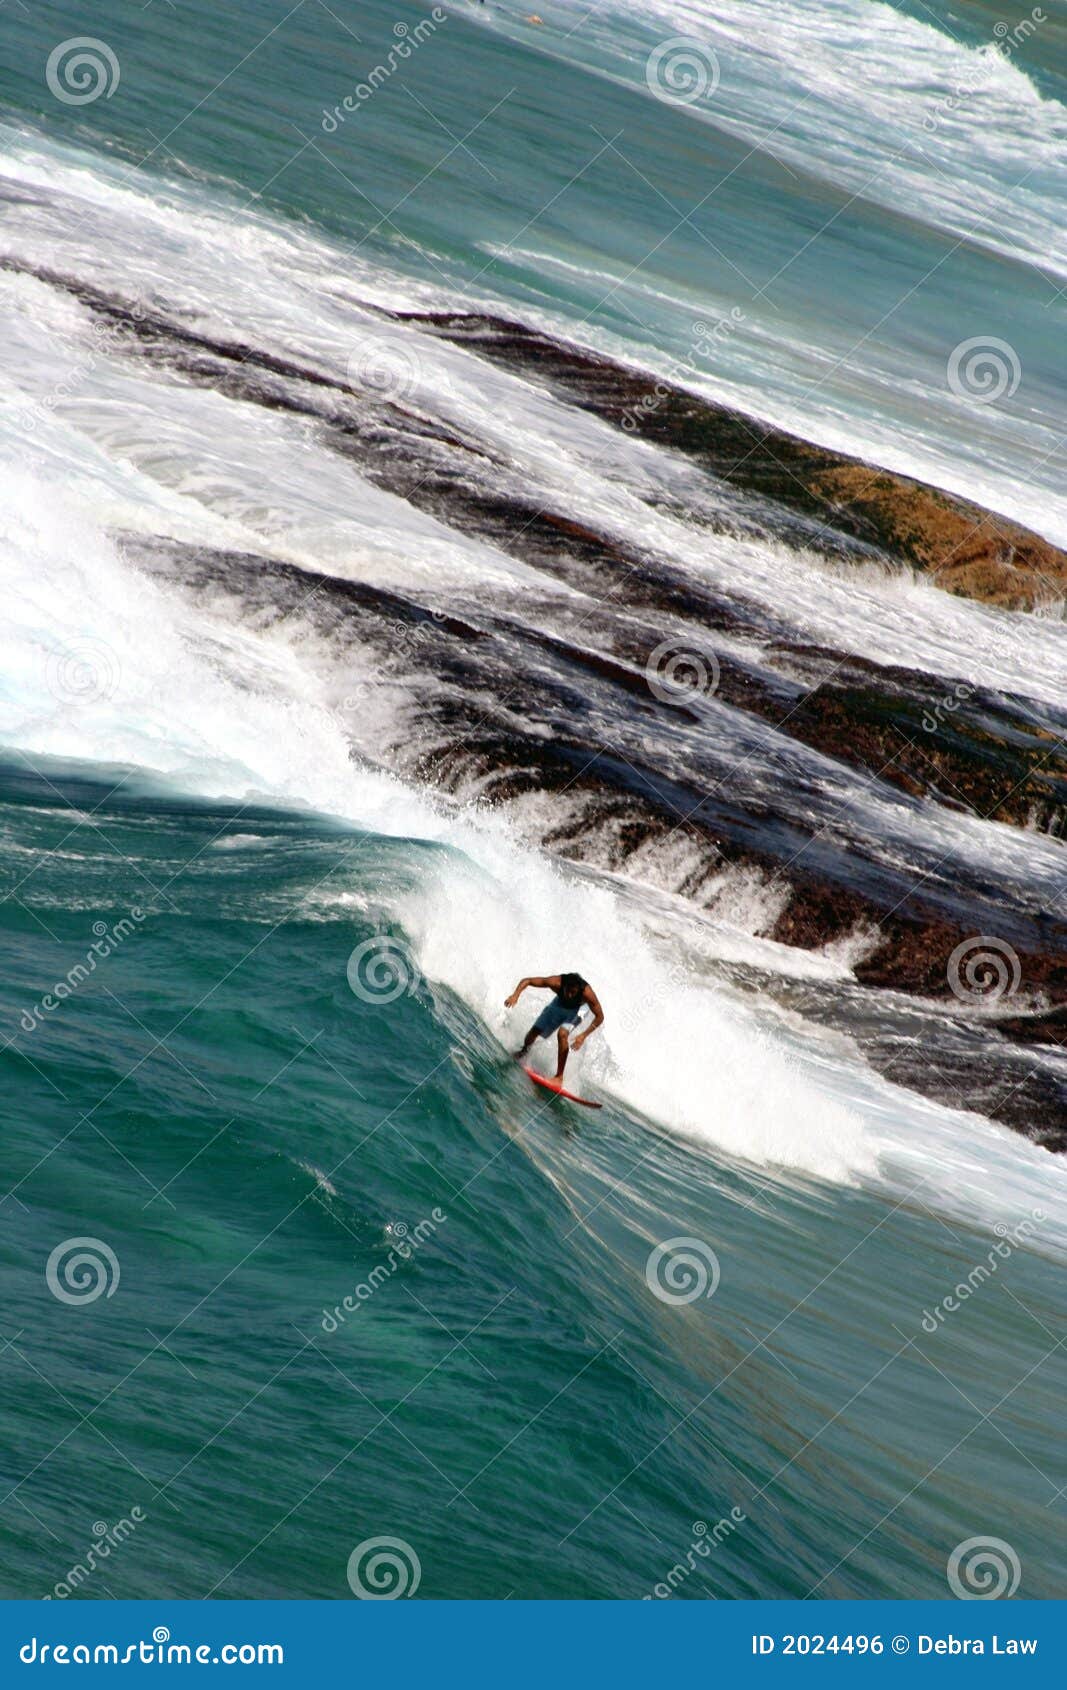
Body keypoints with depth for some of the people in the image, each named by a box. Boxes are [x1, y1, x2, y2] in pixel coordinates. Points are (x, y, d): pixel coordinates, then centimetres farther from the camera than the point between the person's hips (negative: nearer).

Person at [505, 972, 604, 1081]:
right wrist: (515, 995, -47)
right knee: (535, 1031, 7)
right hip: (560, 1003, 3)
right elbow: (527, 981, -30)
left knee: (562, 1034, -28)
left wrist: (583, 1036, -37)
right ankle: (523, 1051, 44)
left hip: (577, 1009, -3)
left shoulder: (587, 992, -42)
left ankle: (559, 1076, -20)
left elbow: (599, 1017, -29)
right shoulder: (556, 982, -39)